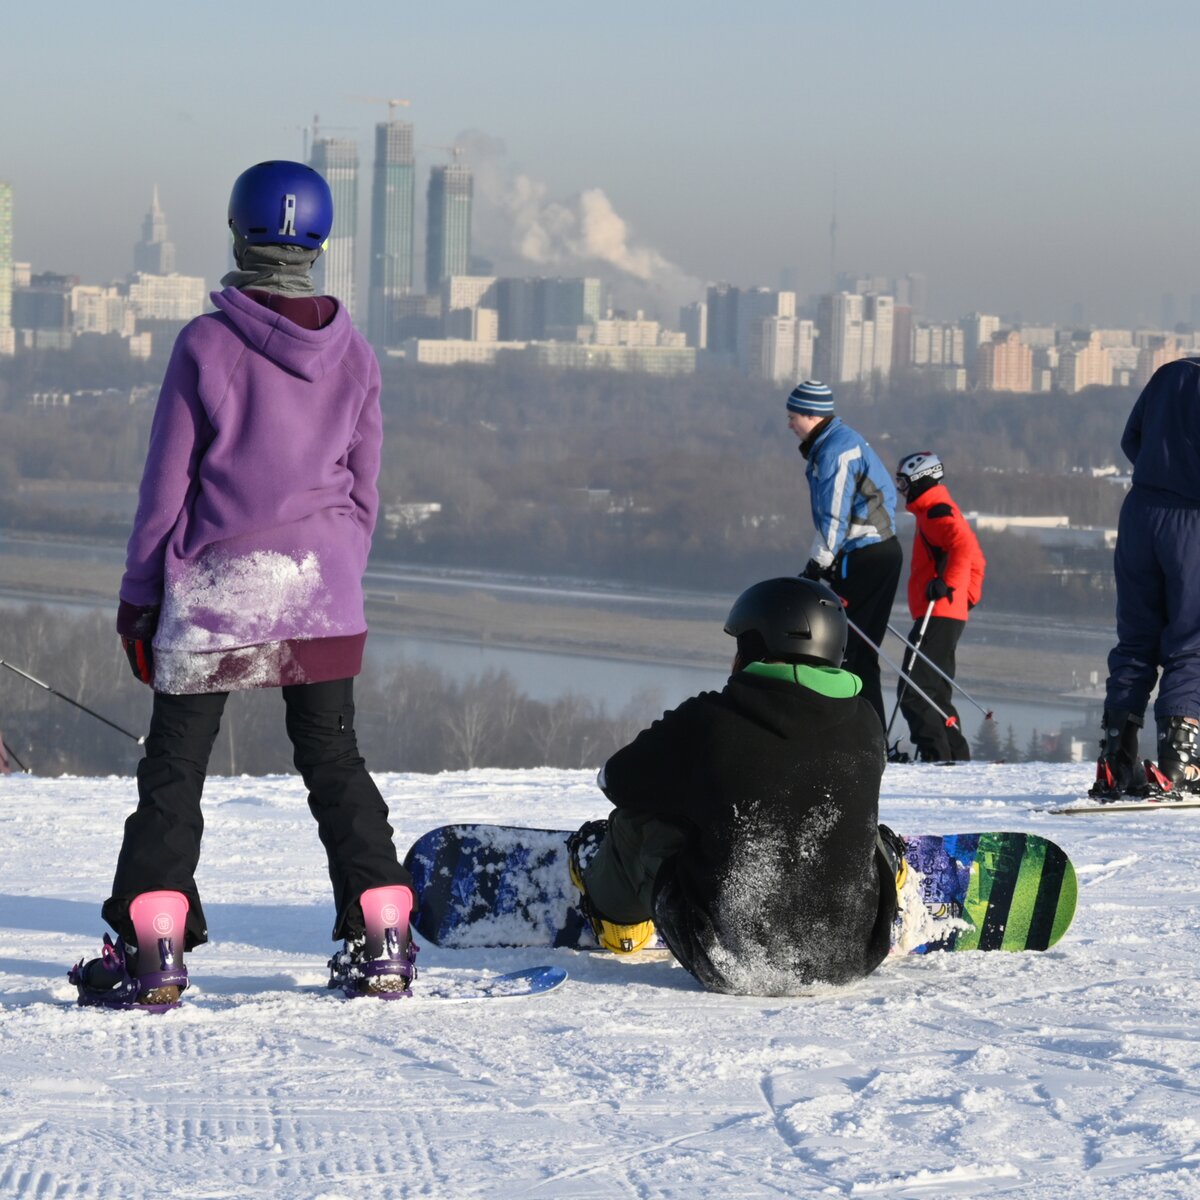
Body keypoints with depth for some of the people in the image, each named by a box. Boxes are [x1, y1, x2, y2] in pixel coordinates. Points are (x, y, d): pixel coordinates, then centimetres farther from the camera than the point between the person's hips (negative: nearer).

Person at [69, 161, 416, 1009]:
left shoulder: (207, 345, -9)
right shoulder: (351, 353, 2)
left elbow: (167, 484, -5)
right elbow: (363, 487, 10)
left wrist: (140, 596, 3)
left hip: (215, 587, -3)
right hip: (322, 589, 3)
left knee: (174, 766, 2)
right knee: (333, 759, 12)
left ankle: (151, 948, -5)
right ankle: (381, 941, 9)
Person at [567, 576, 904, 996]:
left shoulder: (707, 724, -15)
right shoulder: (863, 725, -3)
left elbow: (617, 780, 2)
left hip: (726, 964, -3)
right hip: (849, 960, 3)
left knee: (640, 820, 20)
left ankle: (615, 911, 51)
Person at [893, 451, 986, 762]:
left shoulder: (935, 513, -10)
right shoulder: (944, 511, 22)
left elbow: (963, 546, -28)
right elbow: (976, 562, 30)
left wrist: (947, 584, -30)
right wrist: (968, 597, 26)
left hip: (937, 616, -11)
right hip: (951, 616, 11)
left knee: (913, 692, -14)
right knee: (935, 693, 16)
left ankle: (936, 754, -20)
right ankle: (957, 756, 16)